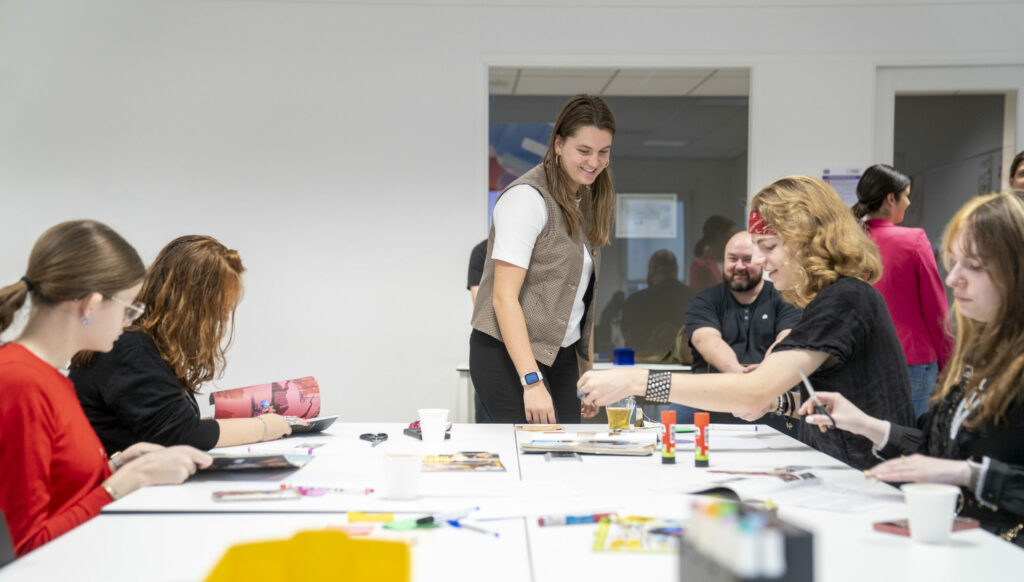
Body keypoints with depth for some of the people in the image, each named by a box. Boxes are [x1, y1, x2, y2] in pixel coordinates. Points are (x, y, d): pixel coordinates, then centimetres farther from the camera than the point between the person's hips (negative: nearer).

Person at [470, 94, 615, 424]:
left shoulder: (586, 202, 13)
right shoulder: (528, 198, -13)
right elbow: (504, 297, -19)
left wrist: (589, 372, 16)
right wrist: (531, 381, -26)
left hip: (559, 357, 8)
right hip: (509, 356, -8)